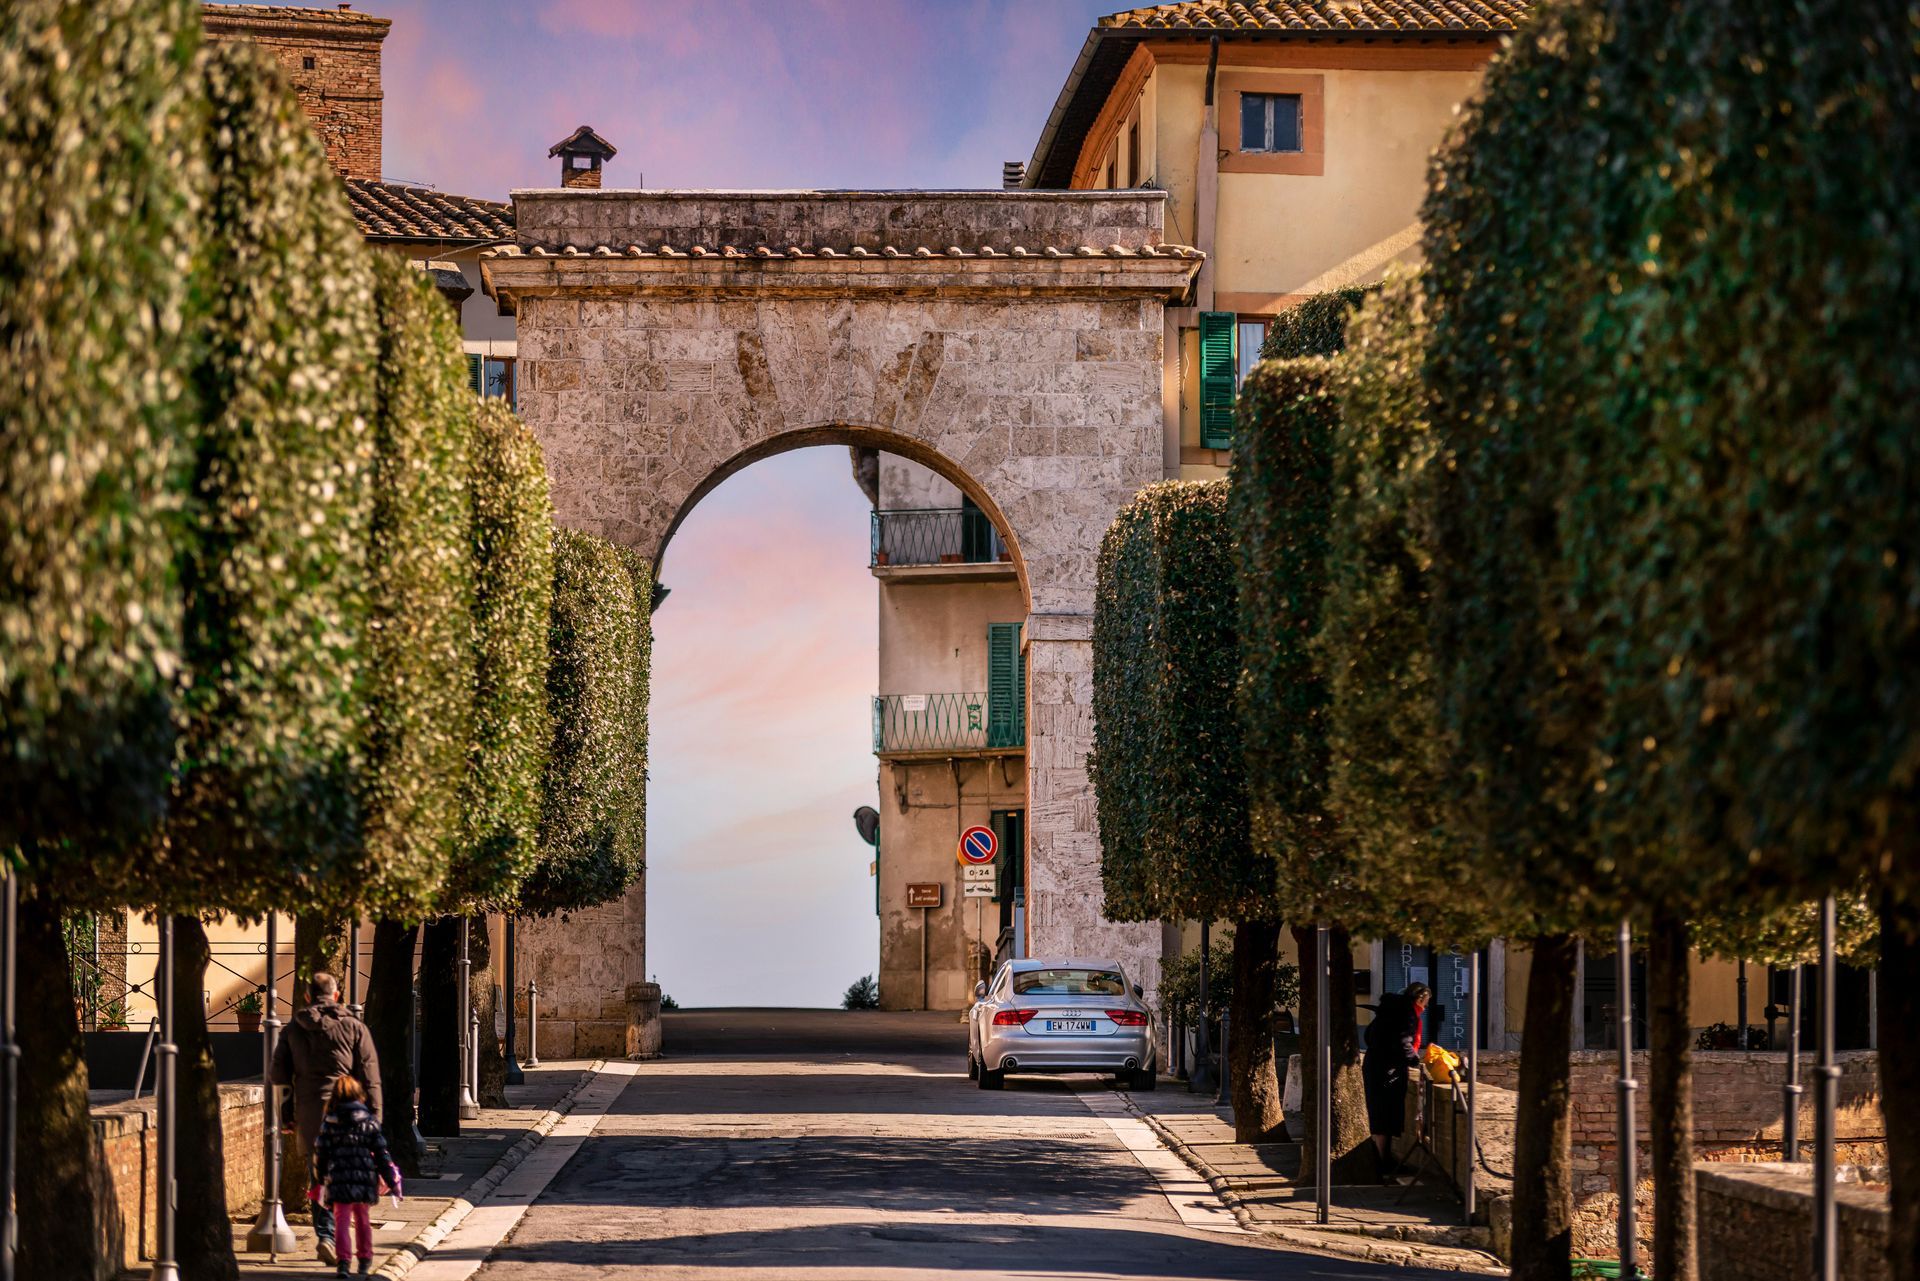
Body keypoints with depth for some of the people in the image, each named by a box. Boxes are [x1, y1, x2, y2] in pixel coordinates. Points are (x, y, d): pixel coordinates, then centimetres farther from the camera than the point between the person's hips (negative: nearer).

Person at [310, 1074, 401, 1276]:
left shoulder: (329, 1123, -2)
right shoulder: (369, 1122, -1)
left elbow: (320, 1154, 2)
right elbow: (381, 1154, 1)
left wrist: (319, 1181, 15)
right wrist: (392, 1183, 6)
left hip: (339, 1182, -2)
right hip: (365, 1181, 2)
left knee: (342, 1221, 2)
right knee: (363, 1221, 18)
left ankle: (344, 1260, -12)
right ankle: (365, 1260, 27)